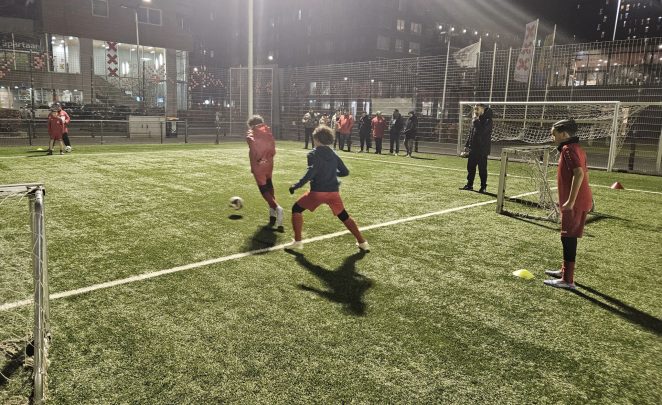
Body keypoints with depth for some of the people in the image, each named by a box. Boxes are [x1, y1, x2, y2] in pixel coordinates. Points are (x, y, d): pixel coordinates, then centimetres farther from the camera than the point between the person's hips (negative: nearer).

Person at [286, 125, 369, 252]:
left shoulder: (313, 154, -5)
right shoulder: (333, 154, 11)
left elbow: (311, 172, -19)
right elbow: (345, 172, 12)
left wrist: (297, 185, -13)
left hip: (318, 191, -5)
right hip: (333, 191, 5)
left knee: (296, 209, 13)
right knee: (344, 216, 21)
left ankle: (297, 242, 7)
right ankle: (362, 242, 21)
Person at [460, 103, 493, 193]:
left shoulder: (487, 120, -10)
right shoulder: (476, 120, 15)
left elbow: (481, 131, -25)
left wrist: (476, 120, -18)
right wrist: (467, 145, 15)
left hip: (482, 149, -8)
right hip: (473, 148, 8)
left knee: (482, 168, -2)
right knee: (470, 167, 10)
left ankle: (483, 187, 6)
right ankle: (469, 185, 19)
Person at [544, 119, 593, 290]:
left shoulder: (568, 149, -15)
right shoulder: (577, 148, 15)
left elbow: (579, 174, -26)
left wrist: (570, 201, -27)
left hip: (575, 203, -10)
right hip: (582, 200, 10)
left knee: (568, 238, -5)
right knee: (568, 237, 19)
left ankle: (567, 280, 0)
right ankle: (565, 270, 33)